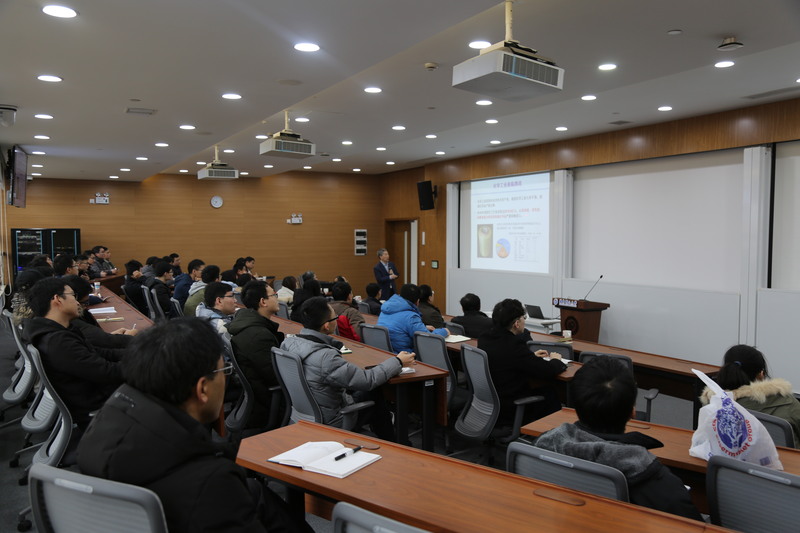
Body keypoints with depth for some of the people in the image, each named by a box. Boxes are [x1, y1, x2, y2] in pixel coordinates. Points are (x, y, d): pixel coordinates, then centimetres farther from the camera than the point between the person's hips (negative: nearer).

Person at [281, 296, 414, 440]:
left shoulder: (288, 343, -12)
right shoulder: (326, 358, -35)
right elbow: (368, 380, -25)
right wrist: (398, 362, -12)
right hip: (330, 423, -7)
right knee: (375, 397, 15)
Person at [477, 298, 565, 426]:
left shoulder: (484, 338, -3)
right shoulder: (514, 345, -26)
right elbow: (547, 372, -19)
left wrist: (531, 356, 16)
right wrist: (556, 360, 2)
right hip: (509, 412, -7)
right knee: (549, 392, 13)